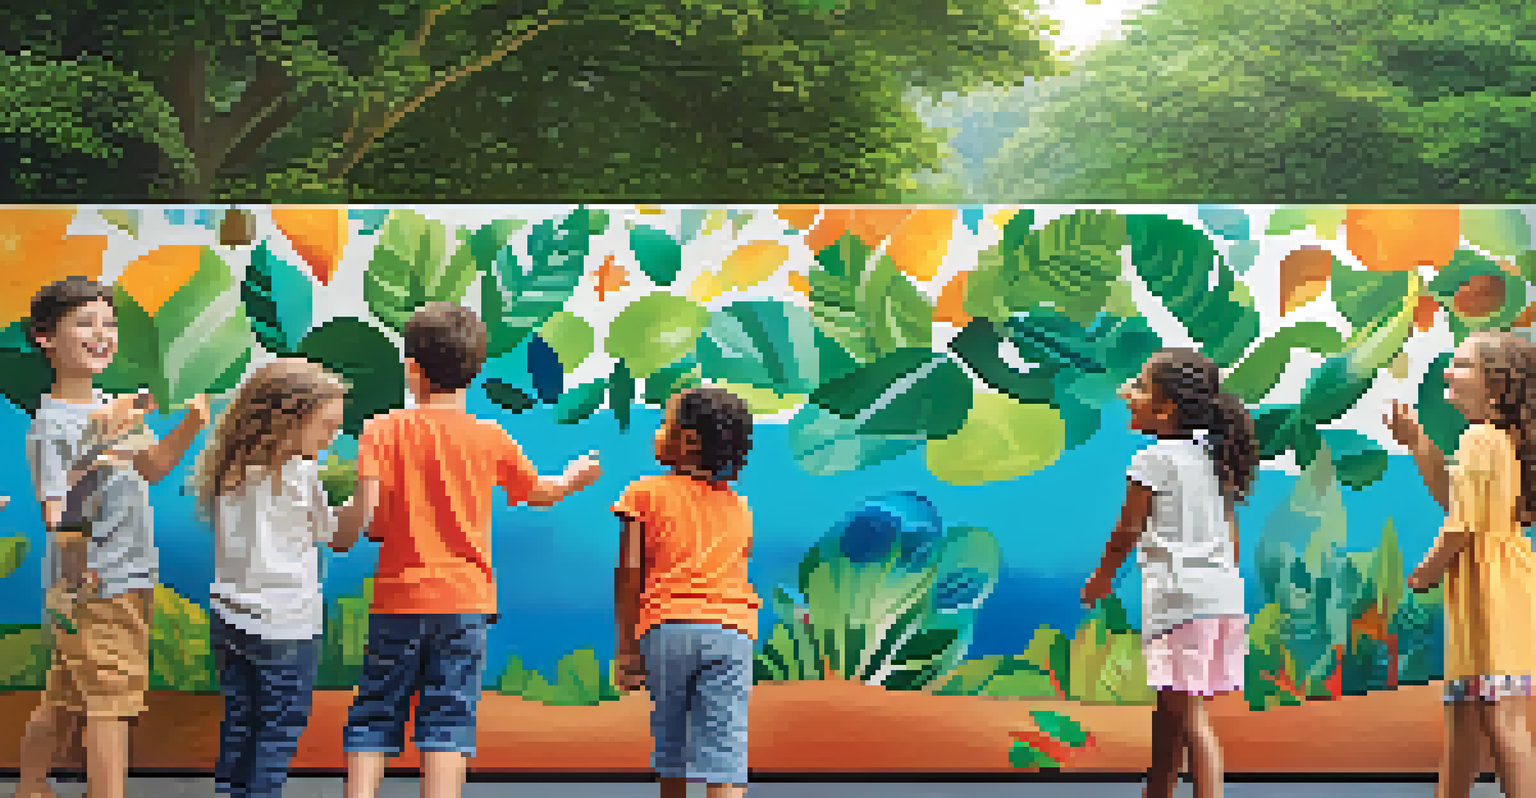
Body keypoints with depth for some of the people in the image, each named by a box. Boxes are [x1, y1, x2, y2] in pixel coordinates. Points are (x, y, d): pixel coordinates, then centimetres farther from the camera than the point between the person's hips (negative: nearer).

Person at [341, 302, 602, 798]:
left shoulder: (383, 430, -3)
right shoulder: (490, 438, 2)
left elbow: (366, 512, -13)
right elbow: (539, 492, 18)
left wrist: (381, 529, 10)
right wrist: (572, 479, 40)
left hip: (398, 596, 0)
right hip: (465, 599, 0)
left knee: (373, 716, 9)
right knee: (448, 718, 2)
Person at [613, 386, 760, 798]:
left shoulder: (645, 494, 5)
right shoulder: (739, 508, 16)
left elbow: (629, 574, -1)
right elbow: (739, 573, 15)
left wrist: (626, 648, 2)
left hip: (667, 626, -1)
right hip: (732, 632, 2)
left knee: (670, 747, 15)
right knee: (724, 759, -5)